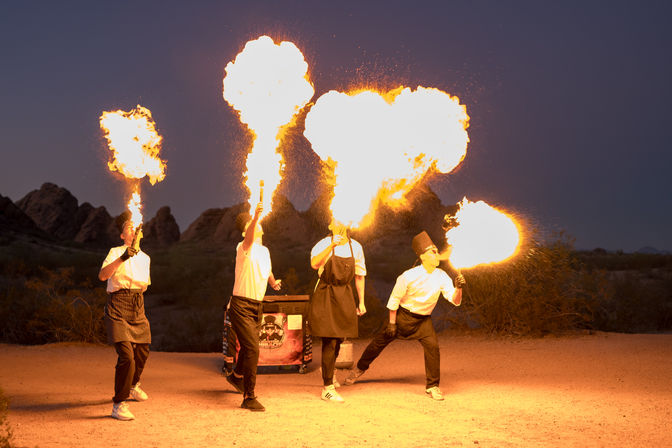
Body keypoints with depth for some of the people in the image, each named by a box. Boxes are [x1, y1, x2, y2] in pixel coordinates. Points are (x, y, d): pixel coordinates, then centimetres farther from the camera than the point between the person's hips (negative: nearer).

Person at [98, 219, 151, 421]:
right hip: (118, 306, -7)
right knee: (126, 355, -17)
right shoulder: (116, 252, -3)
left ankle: (132, 386, 46)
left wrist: (142, 288, 11)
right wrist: (122, 258, -33)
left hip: (138, 306, 7)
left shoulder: (145, 257, 17)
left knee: (142, 351, 17)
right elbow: (102, 275, -22)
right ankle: (118, 405, -10)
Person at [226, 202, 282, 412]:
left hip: (257, 307, 8)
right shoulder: (244, 248, -13)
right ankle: (249, 397, -11)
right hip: (241, 306, -8)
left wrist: (273, 282, 39)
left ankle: (237, 375, 50)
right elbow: (248, 239, -37)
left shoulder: (265, 251, 12)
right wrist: (255, 217, -50)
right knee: (252, 348, -16)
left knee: (250, 346, 22)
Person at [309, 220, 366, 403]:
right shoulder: (324, 244, -9)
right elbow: (315, 264, -28)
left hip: (345, 297, 5)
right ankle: (327, 387, -2)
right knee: (330, 341, -8)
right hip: (326, 296, -5)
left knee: (339, 338, 17)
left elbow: (359, 275, 12)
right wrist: (332, 245, -35)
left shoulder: (355, 247, 4)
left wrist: (361, 301, 13)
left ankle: (329, 368, 47)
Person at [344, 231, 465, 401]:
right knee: (380, 342, 8)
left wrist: (458, 288, -35)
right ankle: (360, 368, 36)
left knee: (432, 345, -19)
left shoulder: (441, 276, -11)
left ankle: (432, 386, -5)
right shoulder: (409, 276, -22)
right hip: (403, 315, -2)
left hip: (423, 319, 2)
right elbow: (394, 299, -11)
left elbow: (455, 301, -14)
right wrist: (391, 323, -10)